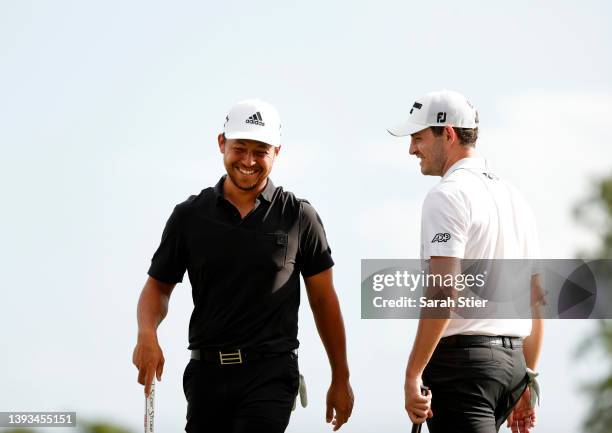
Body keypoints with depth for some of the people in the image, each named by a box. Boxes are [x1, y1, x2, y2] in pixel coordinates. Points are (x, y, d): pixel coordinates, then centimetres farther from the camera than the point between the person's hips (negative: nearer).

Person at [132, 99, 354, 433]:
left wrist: (341, 380, 7)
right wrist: (147, 333, -13)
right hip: (207, 372, 3)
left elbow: (323, 299, 7)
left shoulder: (299, 217, 2)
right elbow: (158, 286, 9)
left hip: (270, 372, -3)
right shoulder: (190, 216, 5)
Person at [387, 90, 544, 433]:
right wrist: (526, 382, 25)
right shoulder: (515, 198, 18)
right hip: (513, 360, 9)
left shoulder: (448, 196, -10)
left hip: (462, 357, -9)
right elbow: (536, 298, 20)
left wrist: (413, 374, -18)